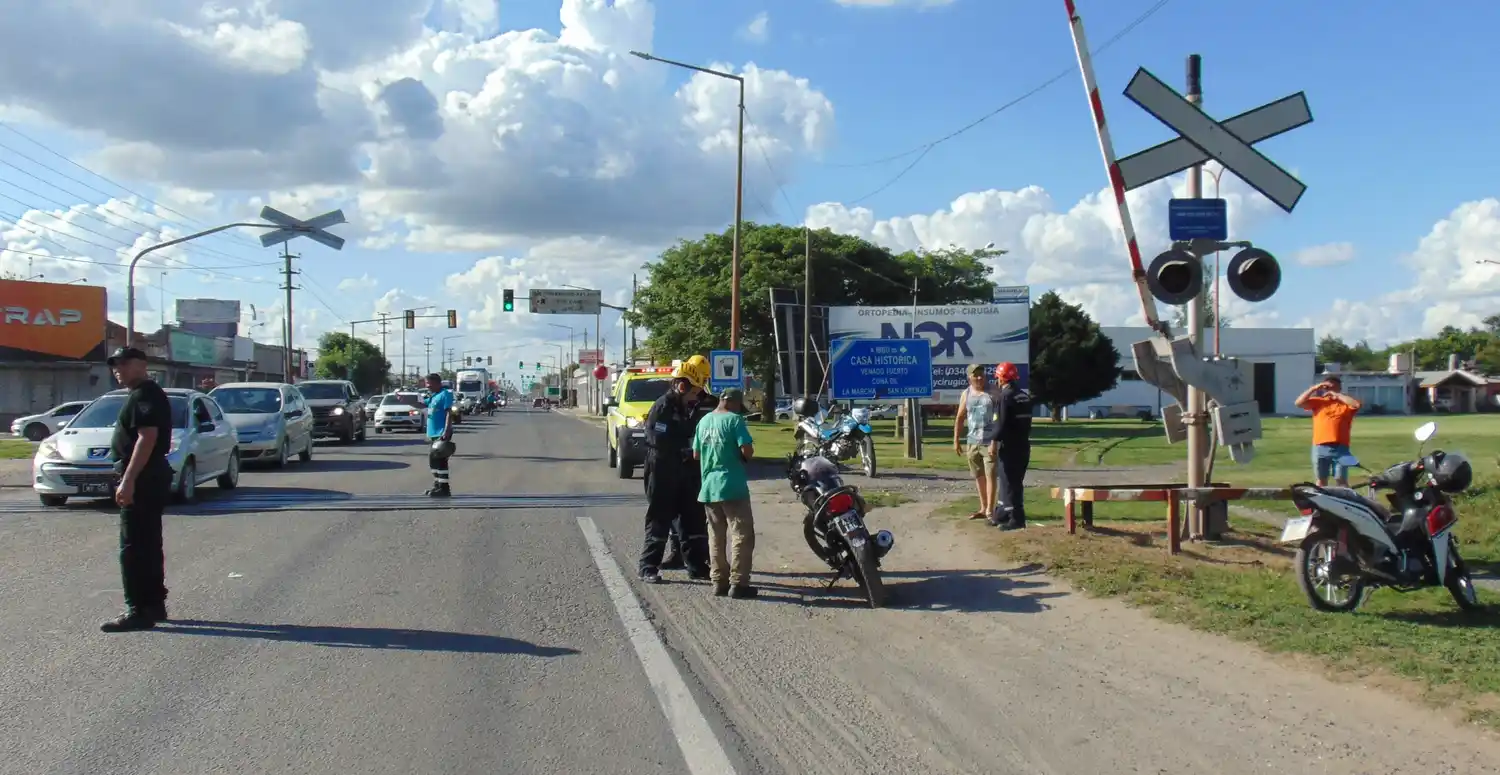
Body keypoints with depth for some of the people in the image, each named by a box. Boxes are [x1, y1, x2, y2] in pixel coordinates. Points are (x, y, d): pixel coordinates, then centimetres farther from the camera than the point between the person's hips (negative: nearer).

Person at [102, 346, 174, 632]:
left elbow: (147, 438, -24)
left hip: (142, 480, -11)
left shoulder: (144, 395, -14)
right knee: (148, 544, 15)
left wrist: (128, 480, -28)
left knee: (133, 548, -9)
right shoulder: (148, 393, 19)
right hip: (150, 478, 11)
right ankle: (154, 605, 22)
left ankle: (138, 611, -8)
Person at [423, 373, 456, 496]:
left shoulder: (445, 394, -12)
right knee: (433, 460, 14)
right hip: (434, 433, 10)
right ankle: (437, 485, 24)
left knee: (439, 460, -10)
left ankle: (444, 488, -8)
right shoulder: (433, 396, 16)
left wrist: (446, 431, -27)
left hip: (442, 434, -10)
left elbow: (449, 413, -19)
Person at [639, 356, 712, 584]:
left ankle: (698, 567, 16)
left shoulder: (692, 407, 11)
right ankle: (648, 568, 6)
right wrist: (686, 448, -18)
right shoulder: (663, 407, -15)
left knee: (695, 520, 9)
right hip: (663, 475, -8)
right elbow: (659, 443, -23)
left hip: (687, 474, 8)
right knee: (659, 522, -2)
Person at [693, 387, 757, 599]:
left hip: (708, 487, 7)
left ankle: (719, 581, 15)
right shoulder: (734, 419, -9)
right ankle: (738, 583, -5)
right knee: (742, 535, -2)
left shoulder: (704, 421, 11)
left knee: (716, 537, 12)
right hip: (732, 486, -7)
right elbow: (747, 450, -18)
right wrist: (744, 457, 3)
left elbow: (696, 455, 16)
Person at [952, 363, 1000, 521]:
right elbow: (960, 418, 11)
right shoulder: (966, 394, 8)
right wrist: (956, 441, 7)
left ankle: (990, 510, -8)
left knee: (990, 475, -9)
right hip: (972, 441, 5)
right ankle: (983, 508, 20)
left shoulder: (994, 392, -3)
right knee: (979, 476, 11)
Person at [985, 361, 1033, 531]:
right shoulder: (1025, 396, 12)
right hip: (1023, 445, 9)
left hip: (1009, 446, -9)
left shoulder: (1005, 397, -14)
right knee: (1013, 481, 15)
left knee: (1009, 483, -3)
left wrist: (993, 441, -14)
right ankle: (1002, 514, 24)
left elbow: (1001, 424, -19)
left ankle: (1016, 518, -3)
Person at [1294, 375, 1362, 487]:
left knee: (1341, 480, 0)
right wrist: (1313, 388, -5)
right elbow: (1299, 403, 0)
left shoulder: (1346, 402, 7)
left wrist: (1337, 395, -9)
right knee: (1321, 480, 10)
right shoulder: (1318, 401, 10)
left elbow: (1357, 404, -14)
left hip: (1340, 448, -2)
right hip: (1320, 448, 2)